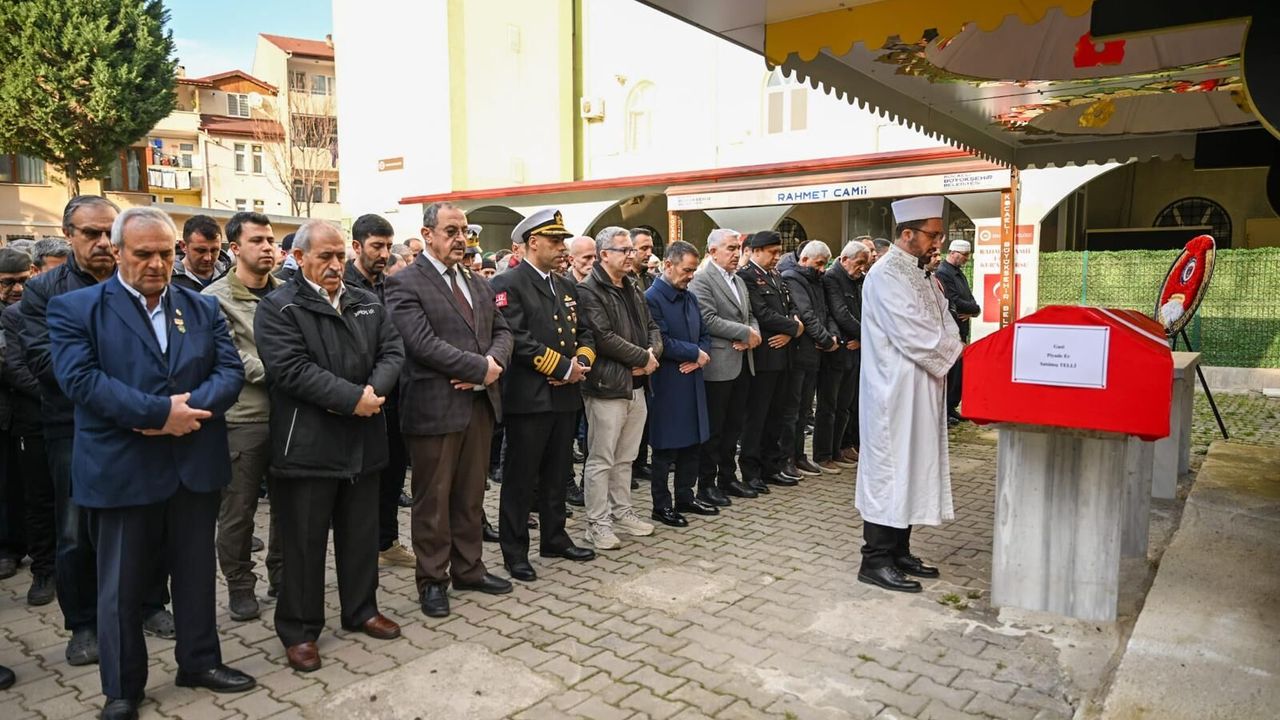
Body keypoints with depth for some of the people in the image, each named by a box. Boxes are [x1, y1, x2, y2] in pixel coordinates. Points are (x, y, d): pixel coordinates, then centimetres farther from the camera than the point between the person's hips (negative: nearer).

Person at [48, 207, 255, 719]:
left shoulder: (203, 308, 8)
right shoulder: (75, 308, -3)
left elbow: (231, 370, 0)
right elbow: (80, 378, -16)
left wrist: (190, 407, -18)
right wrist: (161, 412, -21)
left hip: (196, 465, 3)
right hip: (122, 470, -3)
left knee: (196, 573, 16)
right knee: (121, 585, 10)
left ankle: (200, 661, 33)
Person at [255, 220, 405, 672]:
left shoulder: (367, 303, 11)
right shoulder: (278, 308, -7)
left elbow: (392, 352, 4)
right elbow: (291, 368, -19)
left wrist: (375, 390, -16)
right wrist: (353, 398, -22)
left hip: (363, 442, 6)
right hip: (307, 445, -5)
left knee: (362, 534, 17)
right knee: (304, 542, 6)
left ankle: (361, 610, 34)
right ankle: (299, 631, 21)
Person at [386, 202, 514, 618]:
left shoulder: (477, 283, 14)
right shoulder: (406, 284, -8)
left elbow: (501, 331, 13)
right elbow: (424, 344, -19)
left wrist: (494, 362, -9)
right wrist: (481, 368, -16)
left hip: (480, 402, 7)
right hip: (435, 407, -6)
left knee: (471, 494, 16)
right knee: (433, 499, 6)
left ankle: (468, 569, 30)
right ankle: (432, 580, 20)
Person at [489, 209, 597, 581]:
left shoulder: (566, 287, 16)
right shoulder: (508, 284, -10)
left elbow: (583, 333, 16)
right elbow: (518, 340, -20)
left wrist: (581, 362, -5)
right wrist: (563, 368, -16)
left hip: (564, 396, 7)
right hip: (528, 397, -7)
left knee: (557, 475, 17)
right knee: (520, 478, 4)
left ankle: (555, 538, 30)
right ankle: (514, 551, 15)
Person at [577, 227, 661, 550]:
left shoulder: (633, 288, 15)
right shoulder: (589, 291, -12)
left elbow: (651, 327, 17)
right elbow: (604, 338, -21)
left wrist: (653, 352, -5)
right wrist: (643, 358, -13)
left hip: (636, 386, 8)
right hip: (607, 388, -8)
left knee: (625, 458, 17)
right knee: (601, 460, 1)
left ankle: (622, 512, 29)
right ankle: (597, 523, 10)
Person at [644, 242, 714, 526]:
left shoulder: (690, 297, 11)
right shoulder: (652, 298, -13)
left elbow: (704, 334, 15)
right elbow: (661, 343, -20)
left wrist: (700, 358, -6)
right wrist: (696, 352, -11)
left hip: (692, 382, 8)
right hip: (667, 385, -7)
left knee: (691, 442, 14)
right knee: (666, 448, 2)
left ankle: (685, 498, 28)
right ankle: (661, 506, 15)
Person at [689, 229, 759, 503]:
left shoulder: (739, 281, 16)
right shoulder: (701, 279, -11)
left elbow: (750, 316, 18)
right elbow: (708, 320, -19)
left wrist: (753, 335, -4)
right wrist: (746, 333, -15)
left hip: (741, 364, 8)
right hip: (717, 365, -8)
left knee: (734, 425, 15)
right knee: (713, 428, 2)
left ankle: (728, 478, 26)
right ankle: (706, 484, 13)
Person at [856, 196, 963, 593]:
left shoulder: (920, 277, 15)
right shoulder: (886, 276, -15)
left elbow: (945, 328, 12)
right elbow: (916, 337, -20)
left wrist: (949, 346, -8)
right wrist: (953, 351, -7)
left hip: (922, 392, 9)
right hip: (895, 394, -9)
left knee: (911, 470, 13)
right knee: (889, 471, -3)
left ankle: (898, 552, 24)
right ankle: (875, 560, 6)